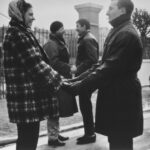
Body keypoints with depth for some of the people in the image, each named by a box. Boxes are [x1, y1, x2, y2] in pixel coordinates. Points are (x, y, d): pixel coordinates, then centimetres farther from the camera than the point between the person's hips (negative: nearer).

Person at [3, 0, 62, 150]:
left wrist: (55, 76, 11)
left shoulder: (22, 33, 17)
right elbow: (35, 63, -19)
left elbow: (37, 60, 17)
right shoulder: (16, 35, -14)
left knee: (29, 136, 16)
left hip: (30, 93, 10)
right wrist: (57, 79, -12)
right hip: (26, 95, -10)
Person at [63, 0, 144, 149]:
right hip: (115, 95, 9)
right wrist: (76, 79, 5)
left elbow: (108, 69, -23)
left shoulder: (126, 34, -17)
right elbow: (103, 64, 14)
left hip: (121, 98, -9)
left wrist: (78, 86, -20)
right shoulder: (118, 31, 14)